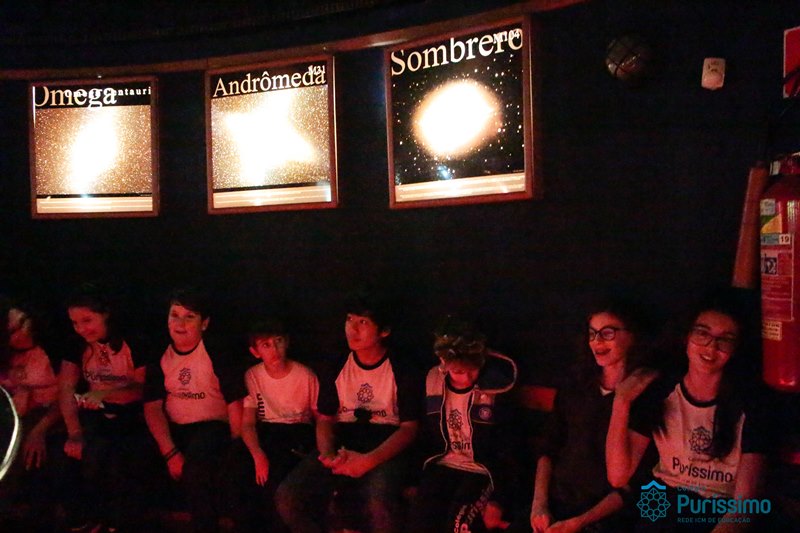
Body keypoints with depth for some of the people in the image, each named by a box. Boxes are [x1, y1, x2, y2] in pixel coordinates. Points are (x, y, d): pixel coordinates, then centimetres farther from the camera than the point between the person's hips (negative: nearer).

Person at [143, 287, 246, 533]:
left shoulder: (217, 356, -6)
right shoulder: (160, 358, 4)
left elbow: (235, 404, -6)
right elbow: (152, 407, -2)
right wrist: (171, 452, -14)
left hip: (212, 426, -4)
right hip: (172, 429, 4)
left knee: (196, 466, -34)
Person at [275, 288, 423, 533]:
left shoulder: (402, 372, -4)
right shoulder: (336, 369, 8)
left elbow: (409, 428, -6)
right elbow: (325, 419, 10)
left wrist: (369, 460, -21)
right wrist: (328, 453, -13)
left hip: (385, 449, -3)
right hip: (342, 445, 4)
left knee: (378, 506, -36)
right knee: (287, 498, -20)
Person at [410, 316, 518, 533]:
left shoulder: (496, 388, -15)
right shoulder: (433, 381, -3)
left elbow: (506, 449, -9)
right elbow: (426, 435, 9)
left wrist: (496, 497, -11)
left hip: (482, 470, -4)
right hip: (443, 464, 4)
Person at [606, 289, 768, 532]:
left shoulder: (747, 405, -7)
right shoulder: (658, 393, -3)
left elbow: (745, 500, -12)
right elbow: (618, 476, -9)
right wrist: (621, 403, -17)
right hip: (663, 510, 0)